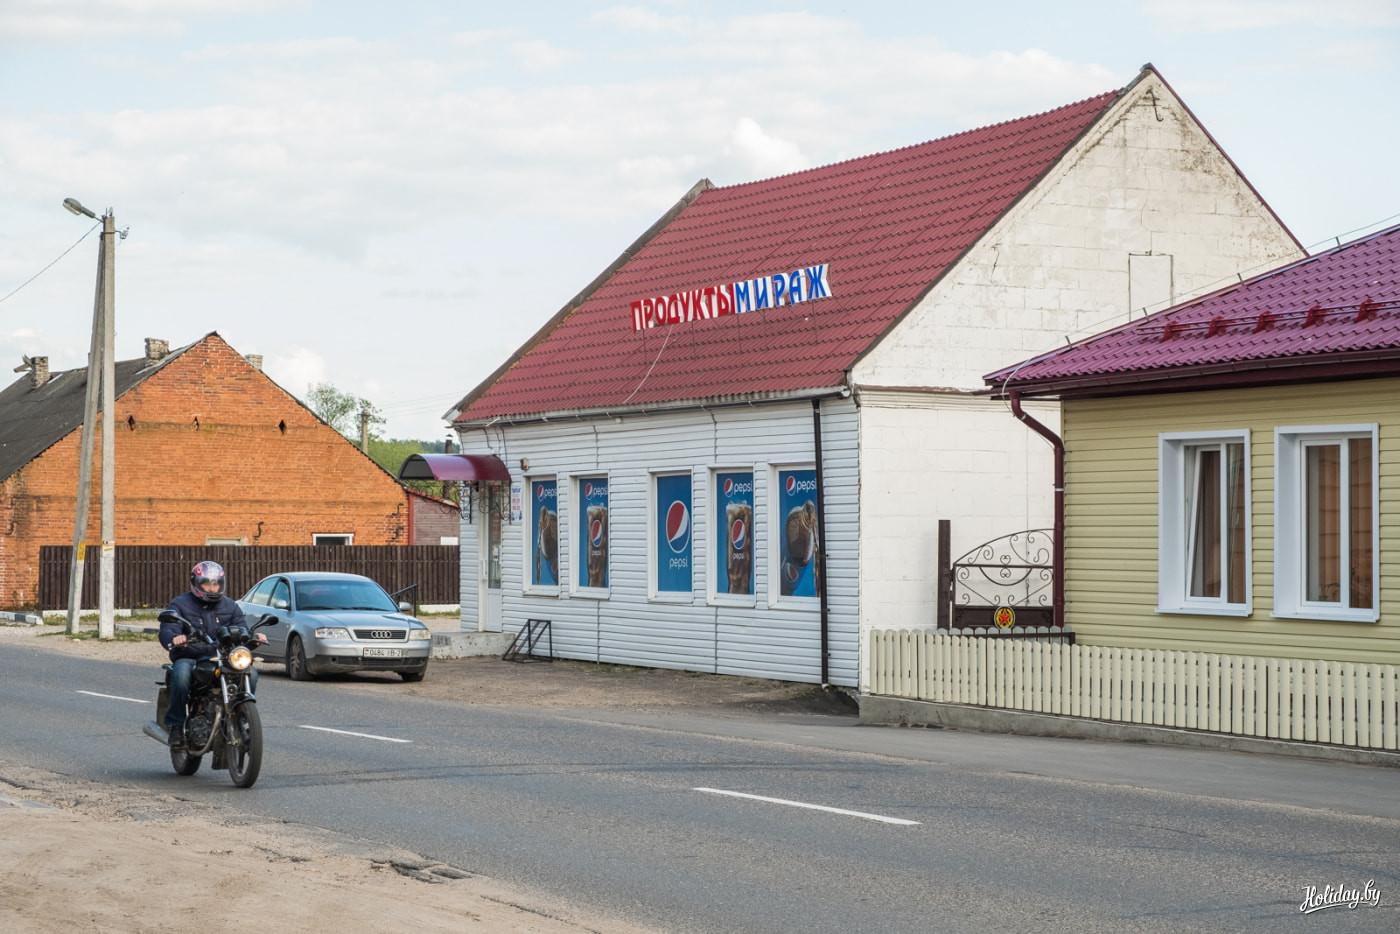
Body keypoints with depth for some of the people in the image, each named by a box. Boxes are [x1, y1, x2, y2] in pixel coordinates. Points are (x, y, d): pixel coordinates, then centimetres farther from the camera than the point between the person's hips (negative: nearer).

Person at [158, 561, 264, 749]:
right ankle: (175, 725, -25)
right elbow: (166, 631, -10)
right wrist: (174, 639, -35)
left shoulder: (229, 606, 18)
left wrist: (254, 637, -15)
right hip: (189, 658, -3)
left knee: (250, 673, -22)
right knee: (181, 675, -38)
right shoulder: (179, 604, 4)